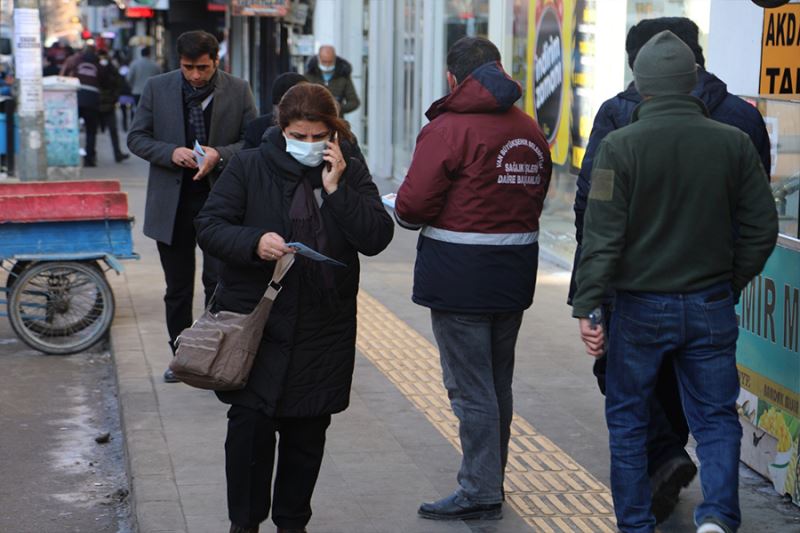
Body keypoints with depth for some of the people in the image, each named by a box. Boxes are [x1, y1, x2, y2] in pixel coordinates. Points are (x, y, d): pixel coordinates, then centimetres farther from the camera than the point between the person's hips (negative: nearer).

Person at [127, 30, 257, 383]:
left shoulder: (238, 90, -2)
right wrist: (171, 153, -16)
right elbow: (136, 138, 2)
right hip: (172, 201, 2)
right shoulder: (157, 88, 1)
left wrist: (220, 154, -18)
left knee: (219, 281, -3)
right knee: (177, 287, 12)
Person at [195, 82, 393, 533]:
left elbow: (377, 238, -6)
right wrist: (254, 242, -20)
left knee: (307, 430, 9)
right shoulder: (249, 166, 0)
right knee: (250, 421, -7)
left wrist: (336, 188, -14)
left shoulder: (351, 174, 4)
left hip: (324, 328, 2)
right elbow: (209, 226, -2)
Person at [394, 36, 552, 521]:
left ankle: (480, 492, 4)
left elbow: (413, 205, -17)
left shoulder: (448, 129, -13)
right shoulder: (531, 132, 9)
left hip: (461, 275, -7)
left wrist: (401, 210, 4)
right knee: (498, 382, 18)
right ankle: (491, 477, 30)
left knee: (470, 388, 0)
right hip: (515, 275, 7)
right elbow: (535, 199, 8)